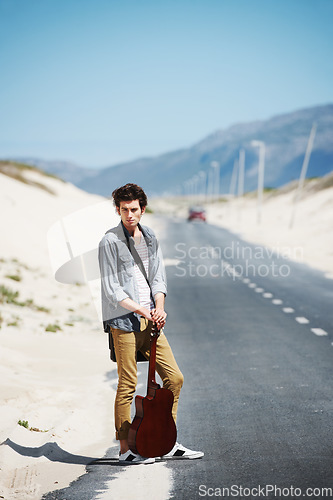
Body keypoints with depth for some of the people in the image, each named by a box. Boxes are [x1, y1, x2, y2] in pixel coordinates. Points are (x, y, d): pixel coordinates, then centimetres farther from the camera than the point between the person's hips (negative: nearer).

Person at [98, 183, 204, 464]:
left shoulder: (150, 238, 14)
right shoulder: (110, 242, -7)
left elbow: (158, 276, 13)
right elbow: (111, 288, -10)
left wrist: (159, 307, -4)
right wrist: (141, 310, -14)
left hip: (150, 321, 7)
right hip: (123, 322, -7)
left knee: (174, 377, 6)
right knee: (128, 385, -3)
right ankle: (126, 450, 8)